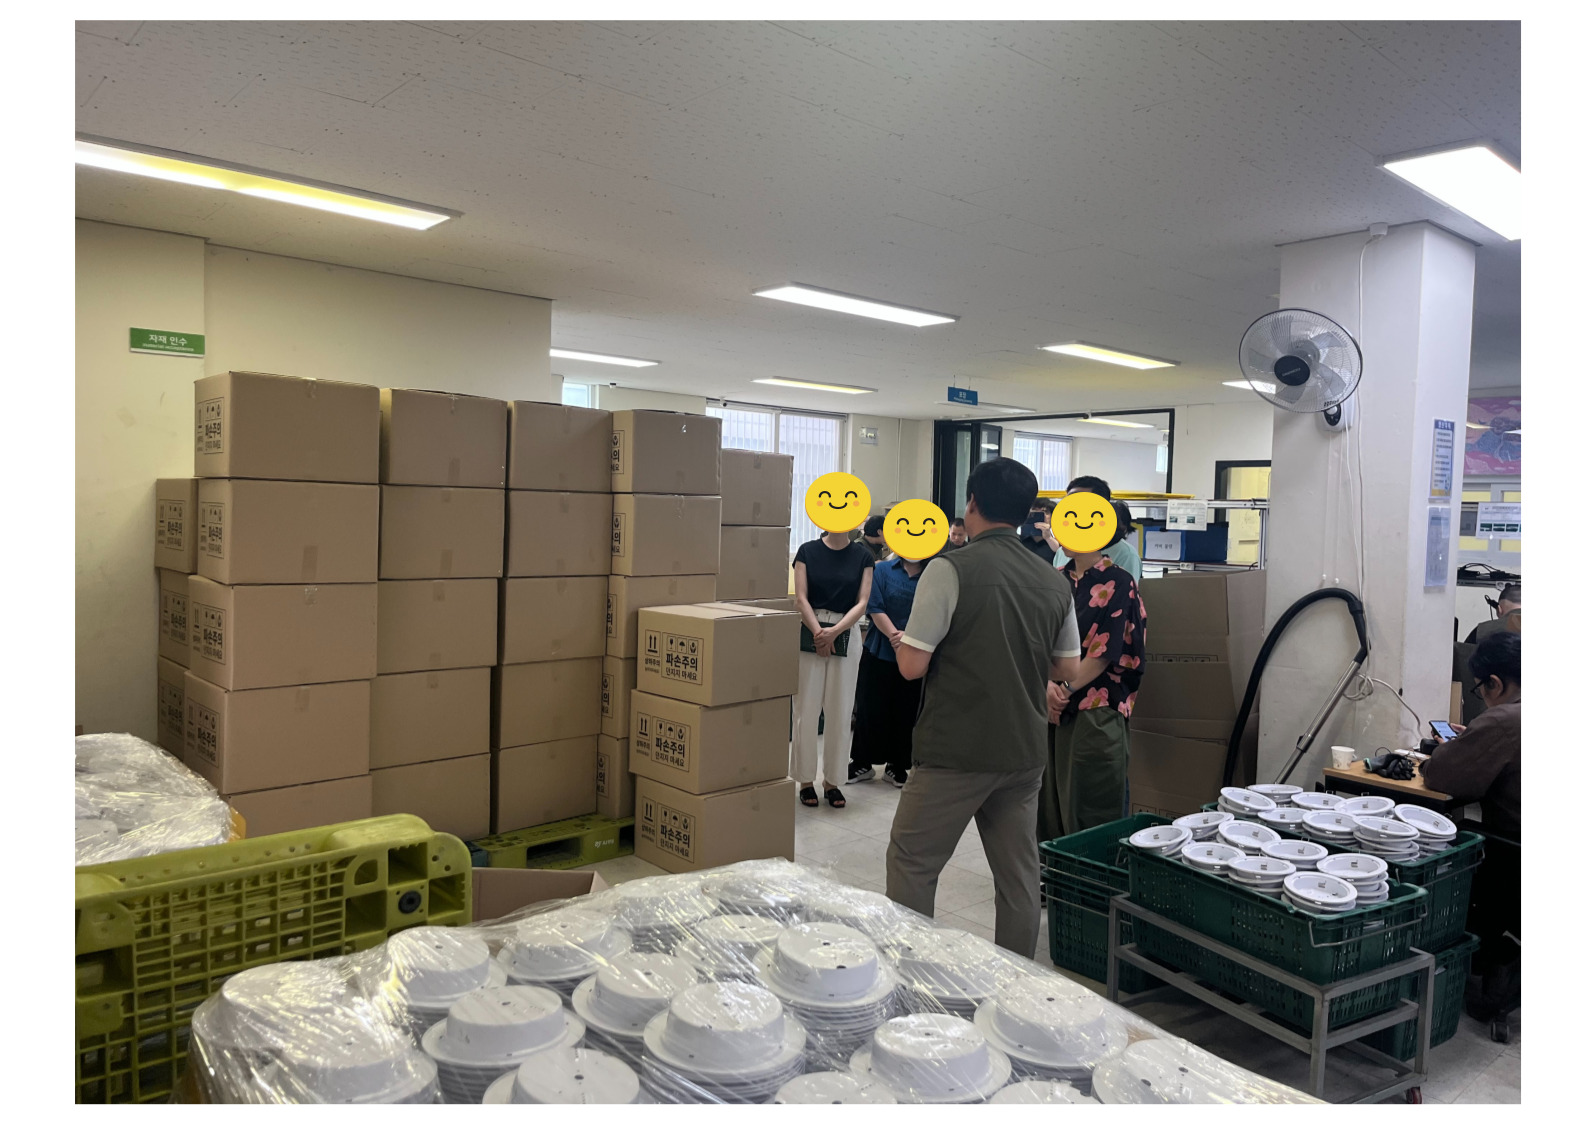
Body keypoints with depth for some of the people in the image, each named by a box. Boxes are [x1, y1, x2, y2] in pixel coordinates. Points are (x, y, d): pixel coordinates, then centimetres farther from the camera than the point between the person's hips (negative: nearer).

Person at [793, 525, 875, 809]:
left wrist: (834, 631, -15)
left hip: (846, 636, 1)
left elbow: (862, 602, -2)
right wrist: (818, 632, -16)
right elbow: (801, 597, -3)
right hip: (810, 634, -1)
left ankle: (832, 780, 17)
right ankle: (806, 780, 12)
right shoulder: (808, 551, 2)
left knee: (840, 713, 4)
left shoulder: (863, 556, 4)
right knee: (806, 710, 0)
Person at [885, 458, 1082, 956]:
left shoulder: (950, 570, -14)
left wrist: (901, 636, 6)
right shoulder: (1055, 582, 5)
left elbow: (912, 665, -15)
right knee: (1019, 875, 15)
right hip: (1025, 751, 6)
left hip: (956, 751, -6)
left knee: (911, 864, 8)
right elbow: (1067, 669, 13)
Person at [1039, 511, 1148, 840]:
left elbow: (1106, 651, -11)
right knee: (1050, 799, 10)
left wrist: (1066, 688, -13)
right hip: (1052, 711, 6)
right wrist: (1048, 686, -11)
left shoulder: (1118, 584, -6)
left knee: (1090, 809, 1)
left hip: (1096, 711, -5)